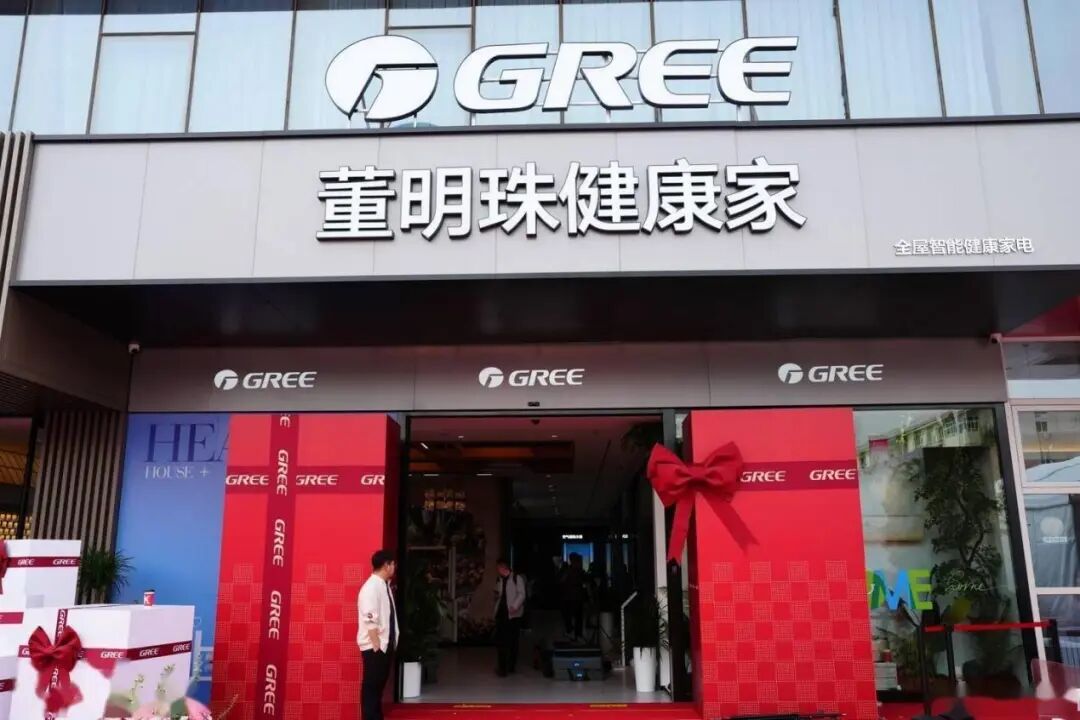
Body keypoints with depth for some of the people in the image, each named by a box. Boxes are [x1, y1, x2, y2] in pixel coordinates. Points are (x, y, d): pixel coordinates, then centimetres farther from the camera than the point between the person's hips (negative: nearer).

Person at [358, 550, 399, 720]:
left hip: (386, 644, 9)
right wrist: (377, 645, -21)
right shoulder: (371, 587, -17)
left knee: (379, 685, 15)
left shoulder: (385, 585, 11)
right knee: (371, 686, -2)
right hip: (374, 647, -9)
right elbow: (370, 620, -22)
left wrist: (390, 643, 12)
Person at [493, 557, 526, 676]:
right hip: (501, 614, 5)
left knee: (513, 640, 5)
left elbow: (521, 594, -11)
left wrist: (515, 606, -24)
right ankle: (503, 667, 6)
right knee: (500, 641, -1)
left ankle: (512, 665, 15)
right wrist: (496, 595, 0)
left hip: (513, 614, -5)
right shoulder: (499, 580, 13)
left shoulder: (517, 578, -6)